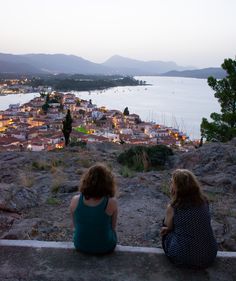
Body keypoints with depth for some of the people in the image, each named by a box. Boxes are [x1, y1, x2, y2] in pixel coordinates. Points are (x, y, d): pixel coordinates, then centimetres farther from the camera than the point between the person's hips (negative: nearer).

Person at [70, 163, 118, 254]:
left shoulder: (75, 200, -21)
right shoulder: (111, 202, -27)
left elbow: (75, 225, -4)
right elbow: (113, 227, -9)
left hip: (80, 245, 2)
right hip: (105, 247, -1)